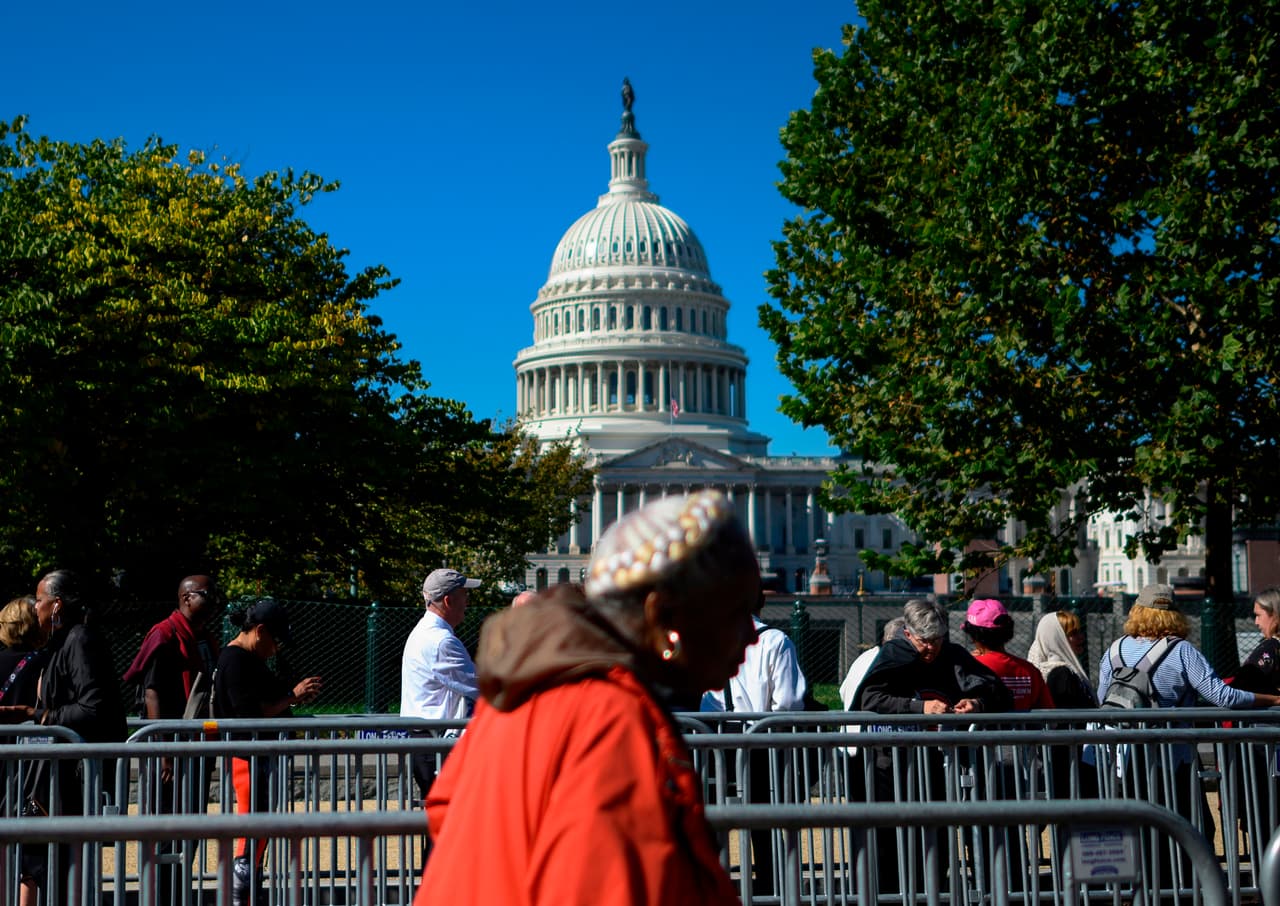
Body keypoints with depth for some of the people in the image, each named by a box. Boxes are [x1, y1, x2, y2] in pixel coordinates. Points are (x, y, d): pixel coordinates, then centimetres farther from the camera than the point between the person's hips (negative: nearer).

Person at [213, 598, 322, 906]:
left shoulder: (250, 658, 17)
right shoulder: (236, 660, -16)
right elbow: (251, 713, -22)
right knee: (253, 834, -8)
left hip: (261, 755, 11)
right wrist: (292, 696, -16)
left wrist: (294, 694, 5)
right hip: (247, 756, -11)